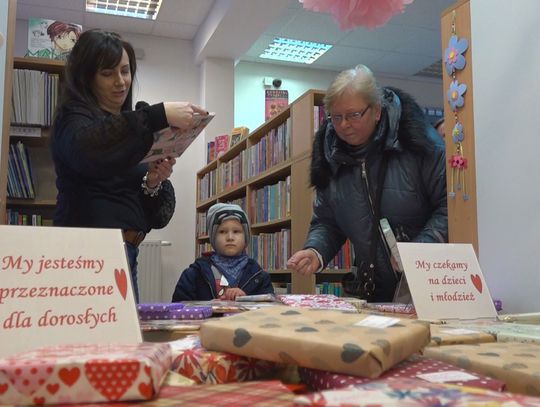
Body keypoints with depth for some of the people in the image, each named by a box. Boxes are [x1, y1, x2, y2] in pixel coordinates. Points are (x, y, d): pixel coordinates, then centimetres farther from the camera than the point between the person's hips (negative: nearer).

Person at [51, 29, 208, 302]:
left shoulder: (130, 129, 22)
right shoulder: (73, 118, 3)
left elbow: (156, 214, 16)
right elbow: (86, 150, -26)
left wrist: (153, 183, -6)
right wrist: (158, 116, -29)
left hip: (125, 253, 7)